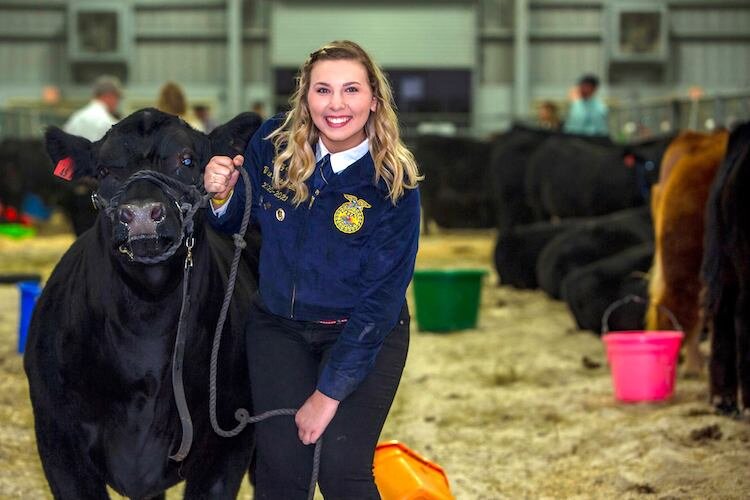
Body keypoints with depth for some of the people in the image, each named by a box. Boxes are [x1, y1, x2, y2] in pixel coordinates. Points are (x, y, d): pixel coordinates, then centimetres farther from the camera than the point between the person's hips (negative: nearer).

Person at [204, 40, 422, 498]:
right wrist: (222, 194, -19)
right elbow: (233, 222, 5)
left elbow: (380, 299, -18)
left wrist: (329, 393, -19)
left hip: (364, 335, -2)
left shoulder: (395, 184, -19)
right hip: (279, 326, 3)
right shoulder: (273, 142, -11)